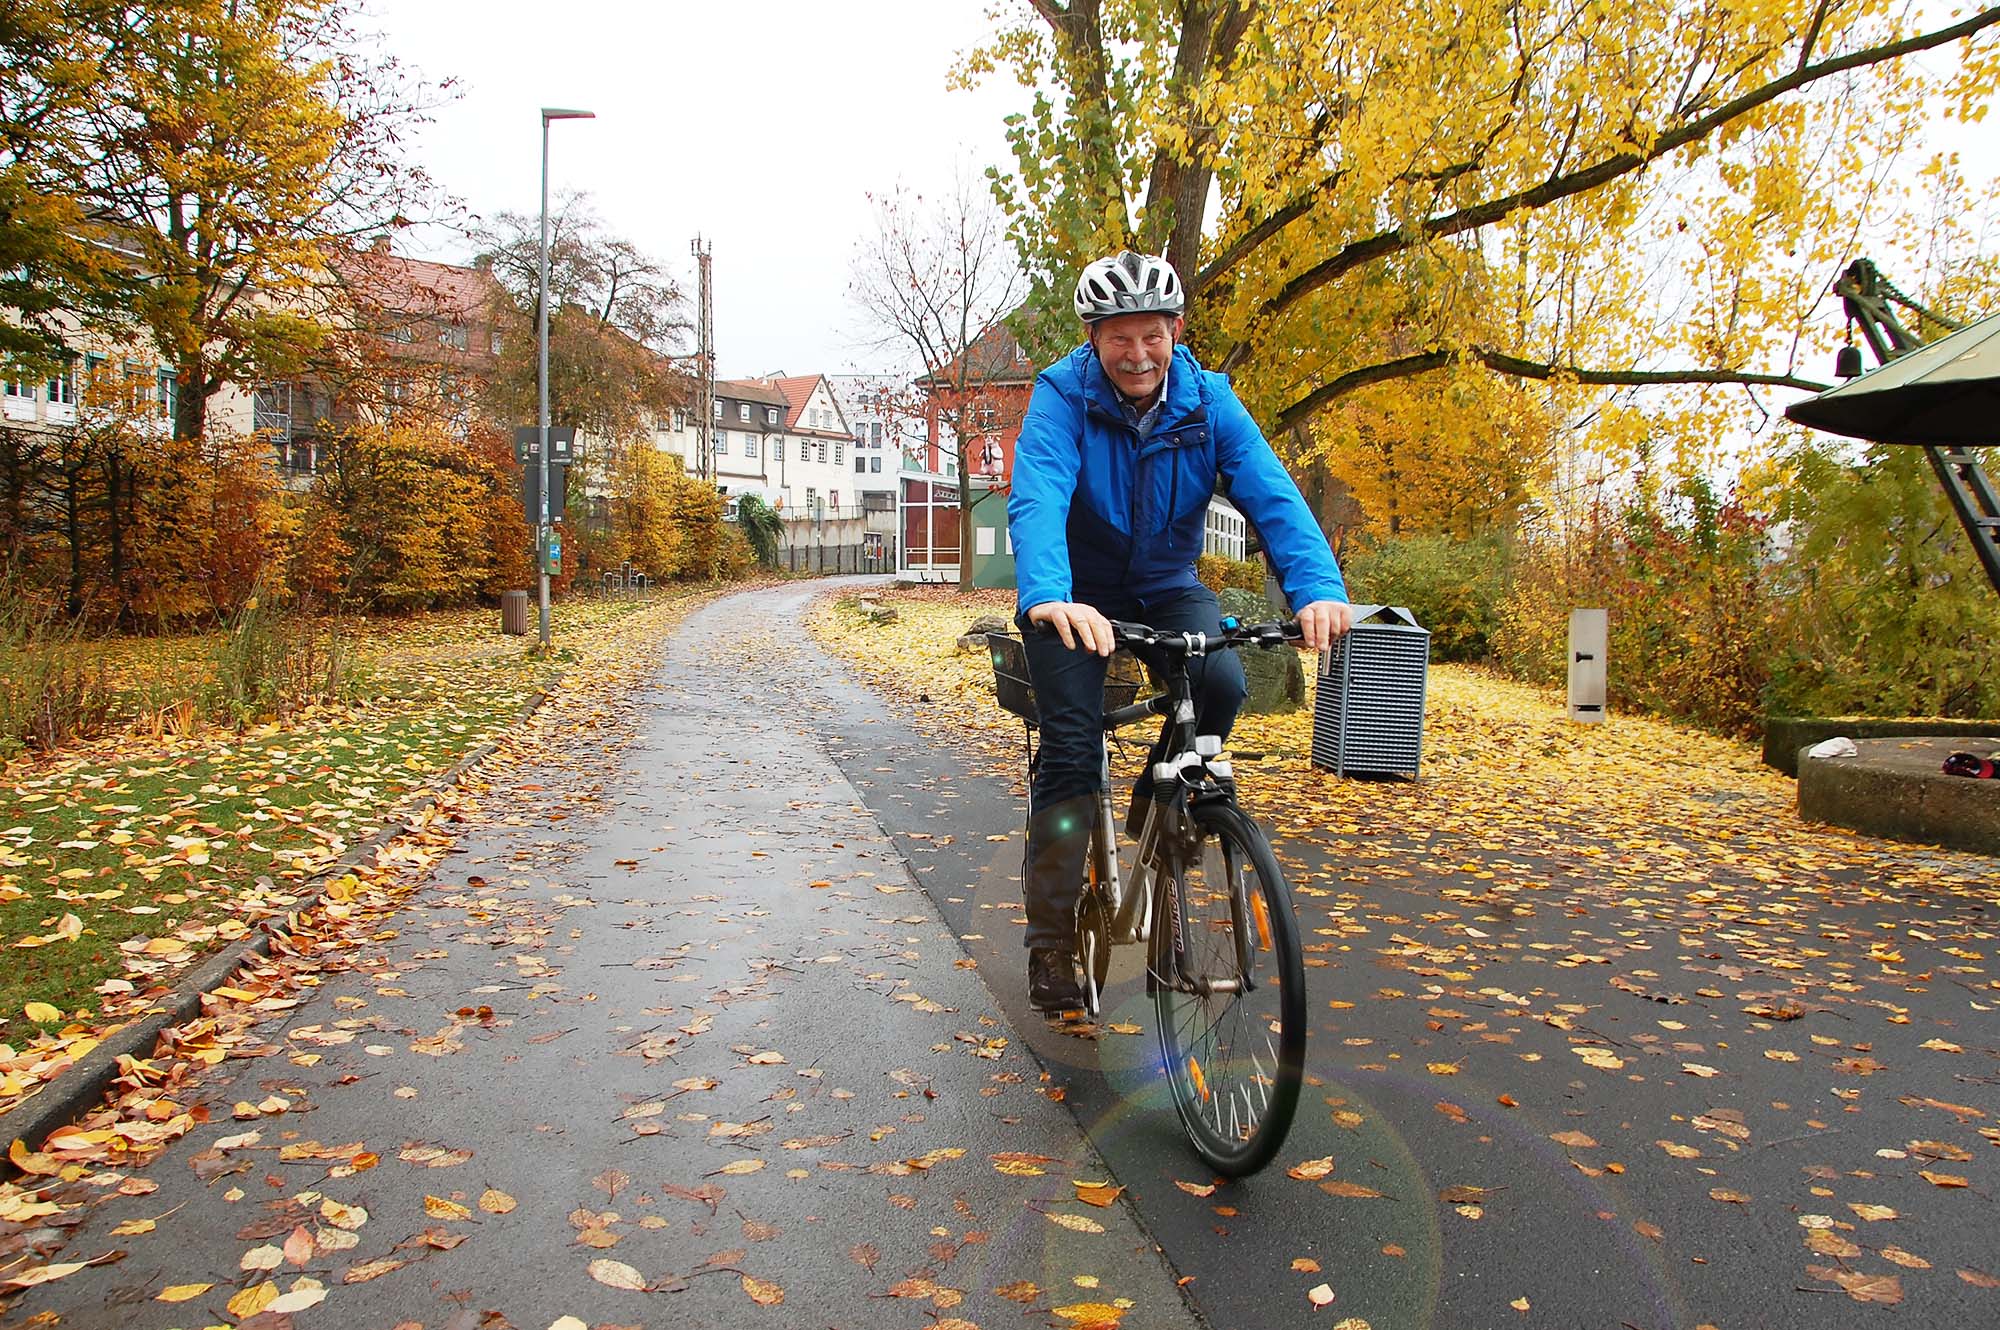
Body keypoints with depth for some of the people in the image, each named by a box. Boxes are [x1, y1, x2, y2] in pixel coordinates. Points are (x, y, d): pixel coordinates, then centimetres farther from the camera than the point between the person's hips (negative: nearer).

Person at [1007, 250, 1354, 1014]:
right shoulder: (1062, 394, -20)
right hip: (1076, 592, -2)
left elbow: (1271, 496, -24)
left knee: (1221, 680, -26)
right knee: (1071, 747, -14)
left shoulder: (1207, 400, -13)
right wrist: (1047, 598, -56)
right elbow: (1037, 500, -36)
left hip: (1166, 585, 3)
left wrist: (1319, 587, -42)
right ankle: (1051, 939, -2)